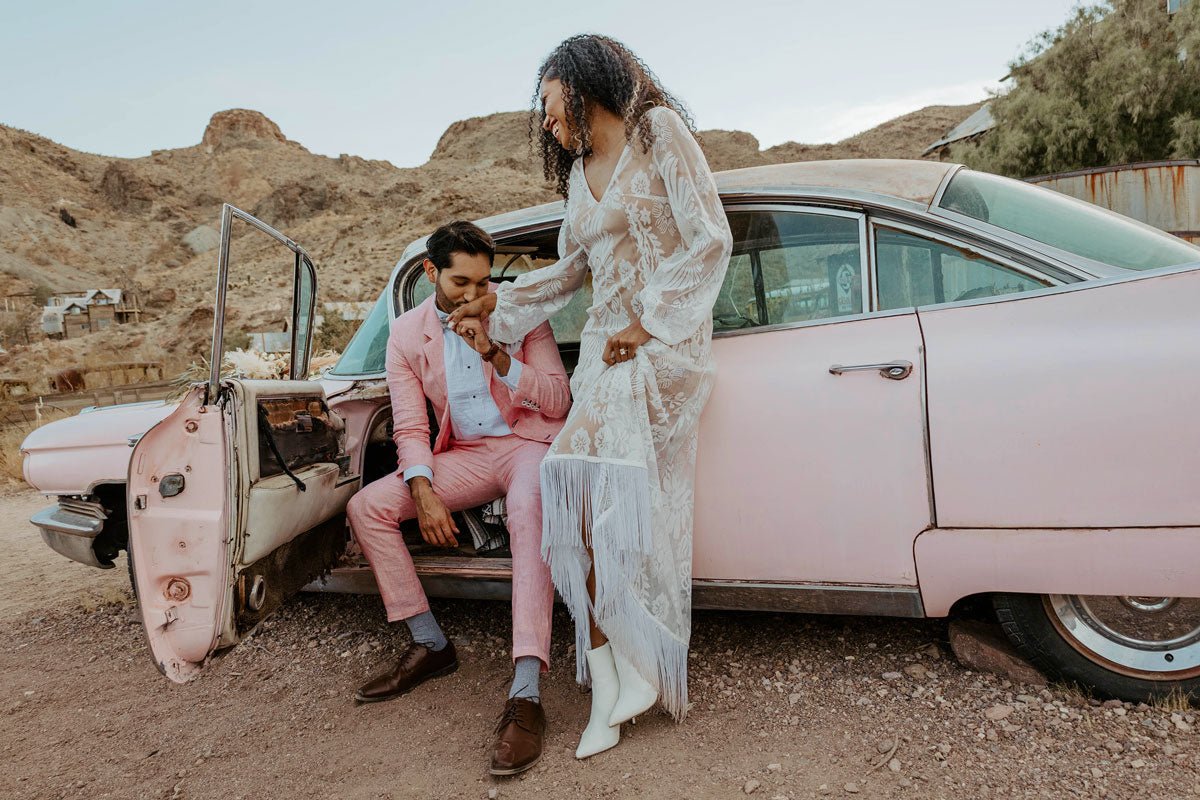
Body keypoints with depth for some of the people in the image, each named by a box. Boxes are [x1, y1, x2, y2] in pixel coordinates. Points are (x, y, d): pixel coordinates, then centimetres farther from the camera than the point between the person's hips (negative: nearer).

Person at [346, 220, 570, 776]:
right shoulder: (407, 334, 4)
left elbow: (560, 402, -7)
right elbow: (410, 426, 2)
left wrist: (499, 358, -21)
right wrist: (423, 492, -16)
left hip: (530, 444, -4)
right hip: (467, 456, 4)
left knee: (529, 513, -38)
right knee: (367, 507, -12)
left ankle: (525, 697, -40)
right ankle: (430, 645, 0)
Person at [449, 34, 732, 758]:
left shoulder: (659, 130, 1)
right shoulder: (580, 172, 23)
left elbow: (711, 241, -7)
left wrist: (647, 323, -12)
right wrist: (494, 308, 24)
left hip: (664, 344, -6)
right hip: (605, 348, 6)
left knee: (578, 472, -23)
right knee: (580, 492, -12)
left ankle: (624, 672, -7)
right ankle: (612, 688, -6)